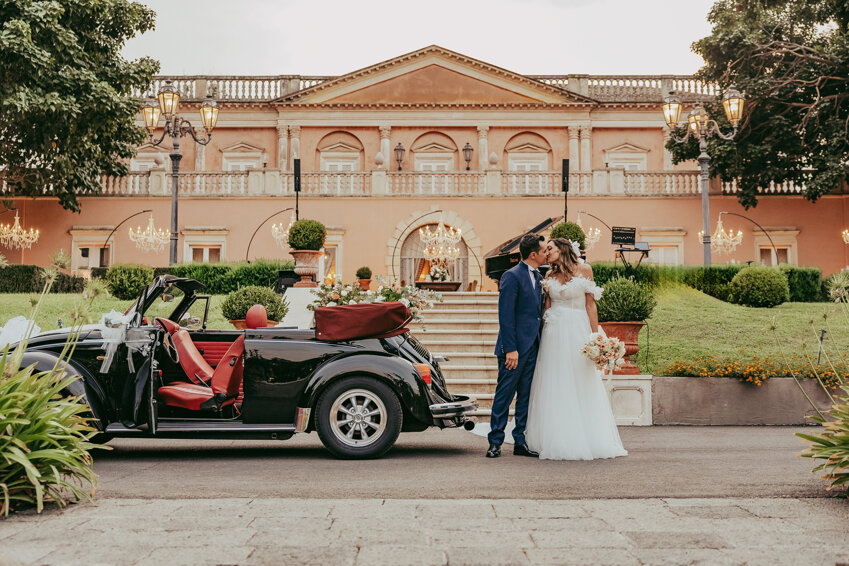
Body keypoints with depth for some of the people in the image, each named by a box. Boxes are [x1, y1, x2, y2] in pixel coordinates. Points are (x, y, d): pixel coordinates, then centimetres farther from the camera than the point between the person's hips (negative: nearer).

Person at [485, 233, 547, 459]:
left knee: (526, 397, 11)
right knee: (504, 396, 0)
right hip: (515, 347, -8)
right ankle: (495, 442, 10)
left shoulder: (538, 278, 15)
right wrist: (510, 349, -19)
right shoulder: (512, 276, -10)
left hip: (533, 347, 8)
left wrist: (541, 345, 12)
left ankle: (520, 442, 19)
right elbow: (505, 315, -14)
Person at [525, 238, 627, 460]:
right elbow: (546, 308, 11)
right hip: (554, 333, 3)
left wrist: (595, 335, -6)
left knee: (582, 385, 0)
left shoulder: (584, 270, 2)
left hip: (578, 331, -3)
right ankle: (558, 441, 8)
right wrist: (544, 333, 4)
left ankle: (587, 440, 8)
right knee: (556, 387, 2)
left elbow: (590, 304, -1)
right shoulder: (550, 276, 11)